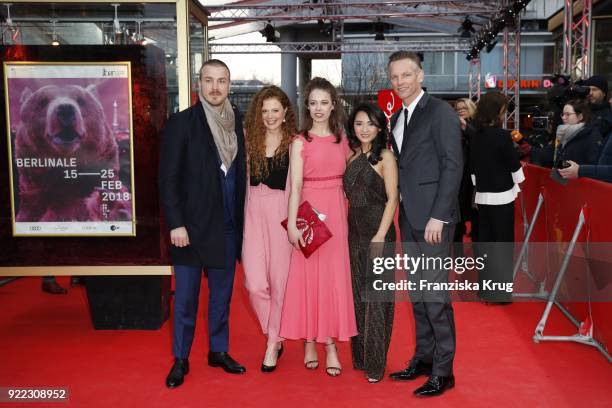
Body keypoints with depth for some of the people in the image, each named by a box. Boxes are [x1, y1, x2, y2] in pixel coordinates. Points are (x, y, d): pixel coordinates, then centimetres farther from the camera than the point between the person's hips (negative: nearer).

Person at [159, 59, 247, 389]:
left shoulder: (237, 121, 6)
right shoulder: (181, 123, -6)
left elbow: (240, 172, 8)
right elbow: (168, 178, -8)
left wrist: (242, 220, 4)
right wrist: (176, 224, -14)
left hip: (228, 226, 4)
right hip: (192, 225, -4)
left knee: (222, 294, 15)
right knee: (185, 298, 5)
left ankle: (218, 351, 30)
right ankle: (180, 359, 20)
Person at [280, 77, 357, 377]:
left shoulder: (342, 139, 9)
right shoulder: (300, 141, -1)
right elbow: (295, 185, -8)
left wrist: (348, 215, 3)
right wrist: (292, 223, -16)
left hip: (336, 213, 3)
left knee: (334, 276, 4)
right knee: (308, 275, 2)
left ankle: (330, 343, 11)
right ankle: (309, 341, 14)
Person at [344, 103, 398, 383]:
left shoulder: (385, 157, -7)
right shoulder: (352, 155, 11)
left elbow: (392, 199, -11)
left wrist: (381, 235, -18)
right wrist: (346, 228, 5)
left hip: (377, 232, -6)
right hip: (354, 232, 6)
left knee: (375, 297, -1)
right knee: (357, 294, 12)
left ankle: (375, 362, 9)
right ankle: (360, 356, 24)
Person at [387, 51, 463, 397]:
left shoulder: (440, 111, -7)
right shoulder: (397, 119, 16)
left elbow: (453, 165, -13)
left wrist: (438, 216, -17)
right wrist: (398, 212, 6)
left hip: (432, 216, -8)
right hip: (409, 218, 8)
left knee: (435, 294, -4)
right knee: (417, 294, 13)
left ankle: (443, 370, 8)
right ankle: (423, 358, 25)